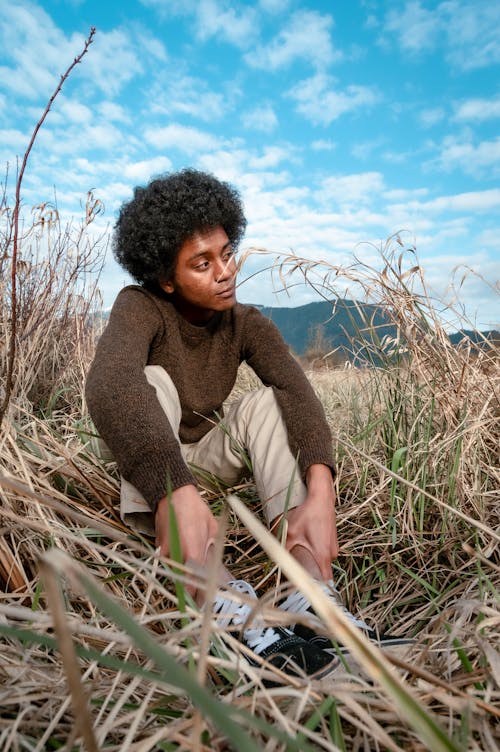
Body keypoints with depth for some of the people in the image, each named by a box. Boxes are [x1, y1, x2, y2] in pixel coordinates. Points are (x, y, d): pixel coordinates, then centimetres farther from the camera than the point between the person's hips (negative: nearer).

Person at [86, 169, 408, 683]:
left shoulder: (247, 325, -10)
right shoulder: (140, 307, -21)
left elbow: (299, 394, -26)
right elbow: (110, 385, -43)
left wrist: (320, 492, -45)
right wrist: (175, 492, -59)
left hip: (208, 455, 3)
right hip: (145, 465, -3)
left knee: (269, 400, -21)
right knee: (153, 380, -31)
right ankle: (220, 599, -50)